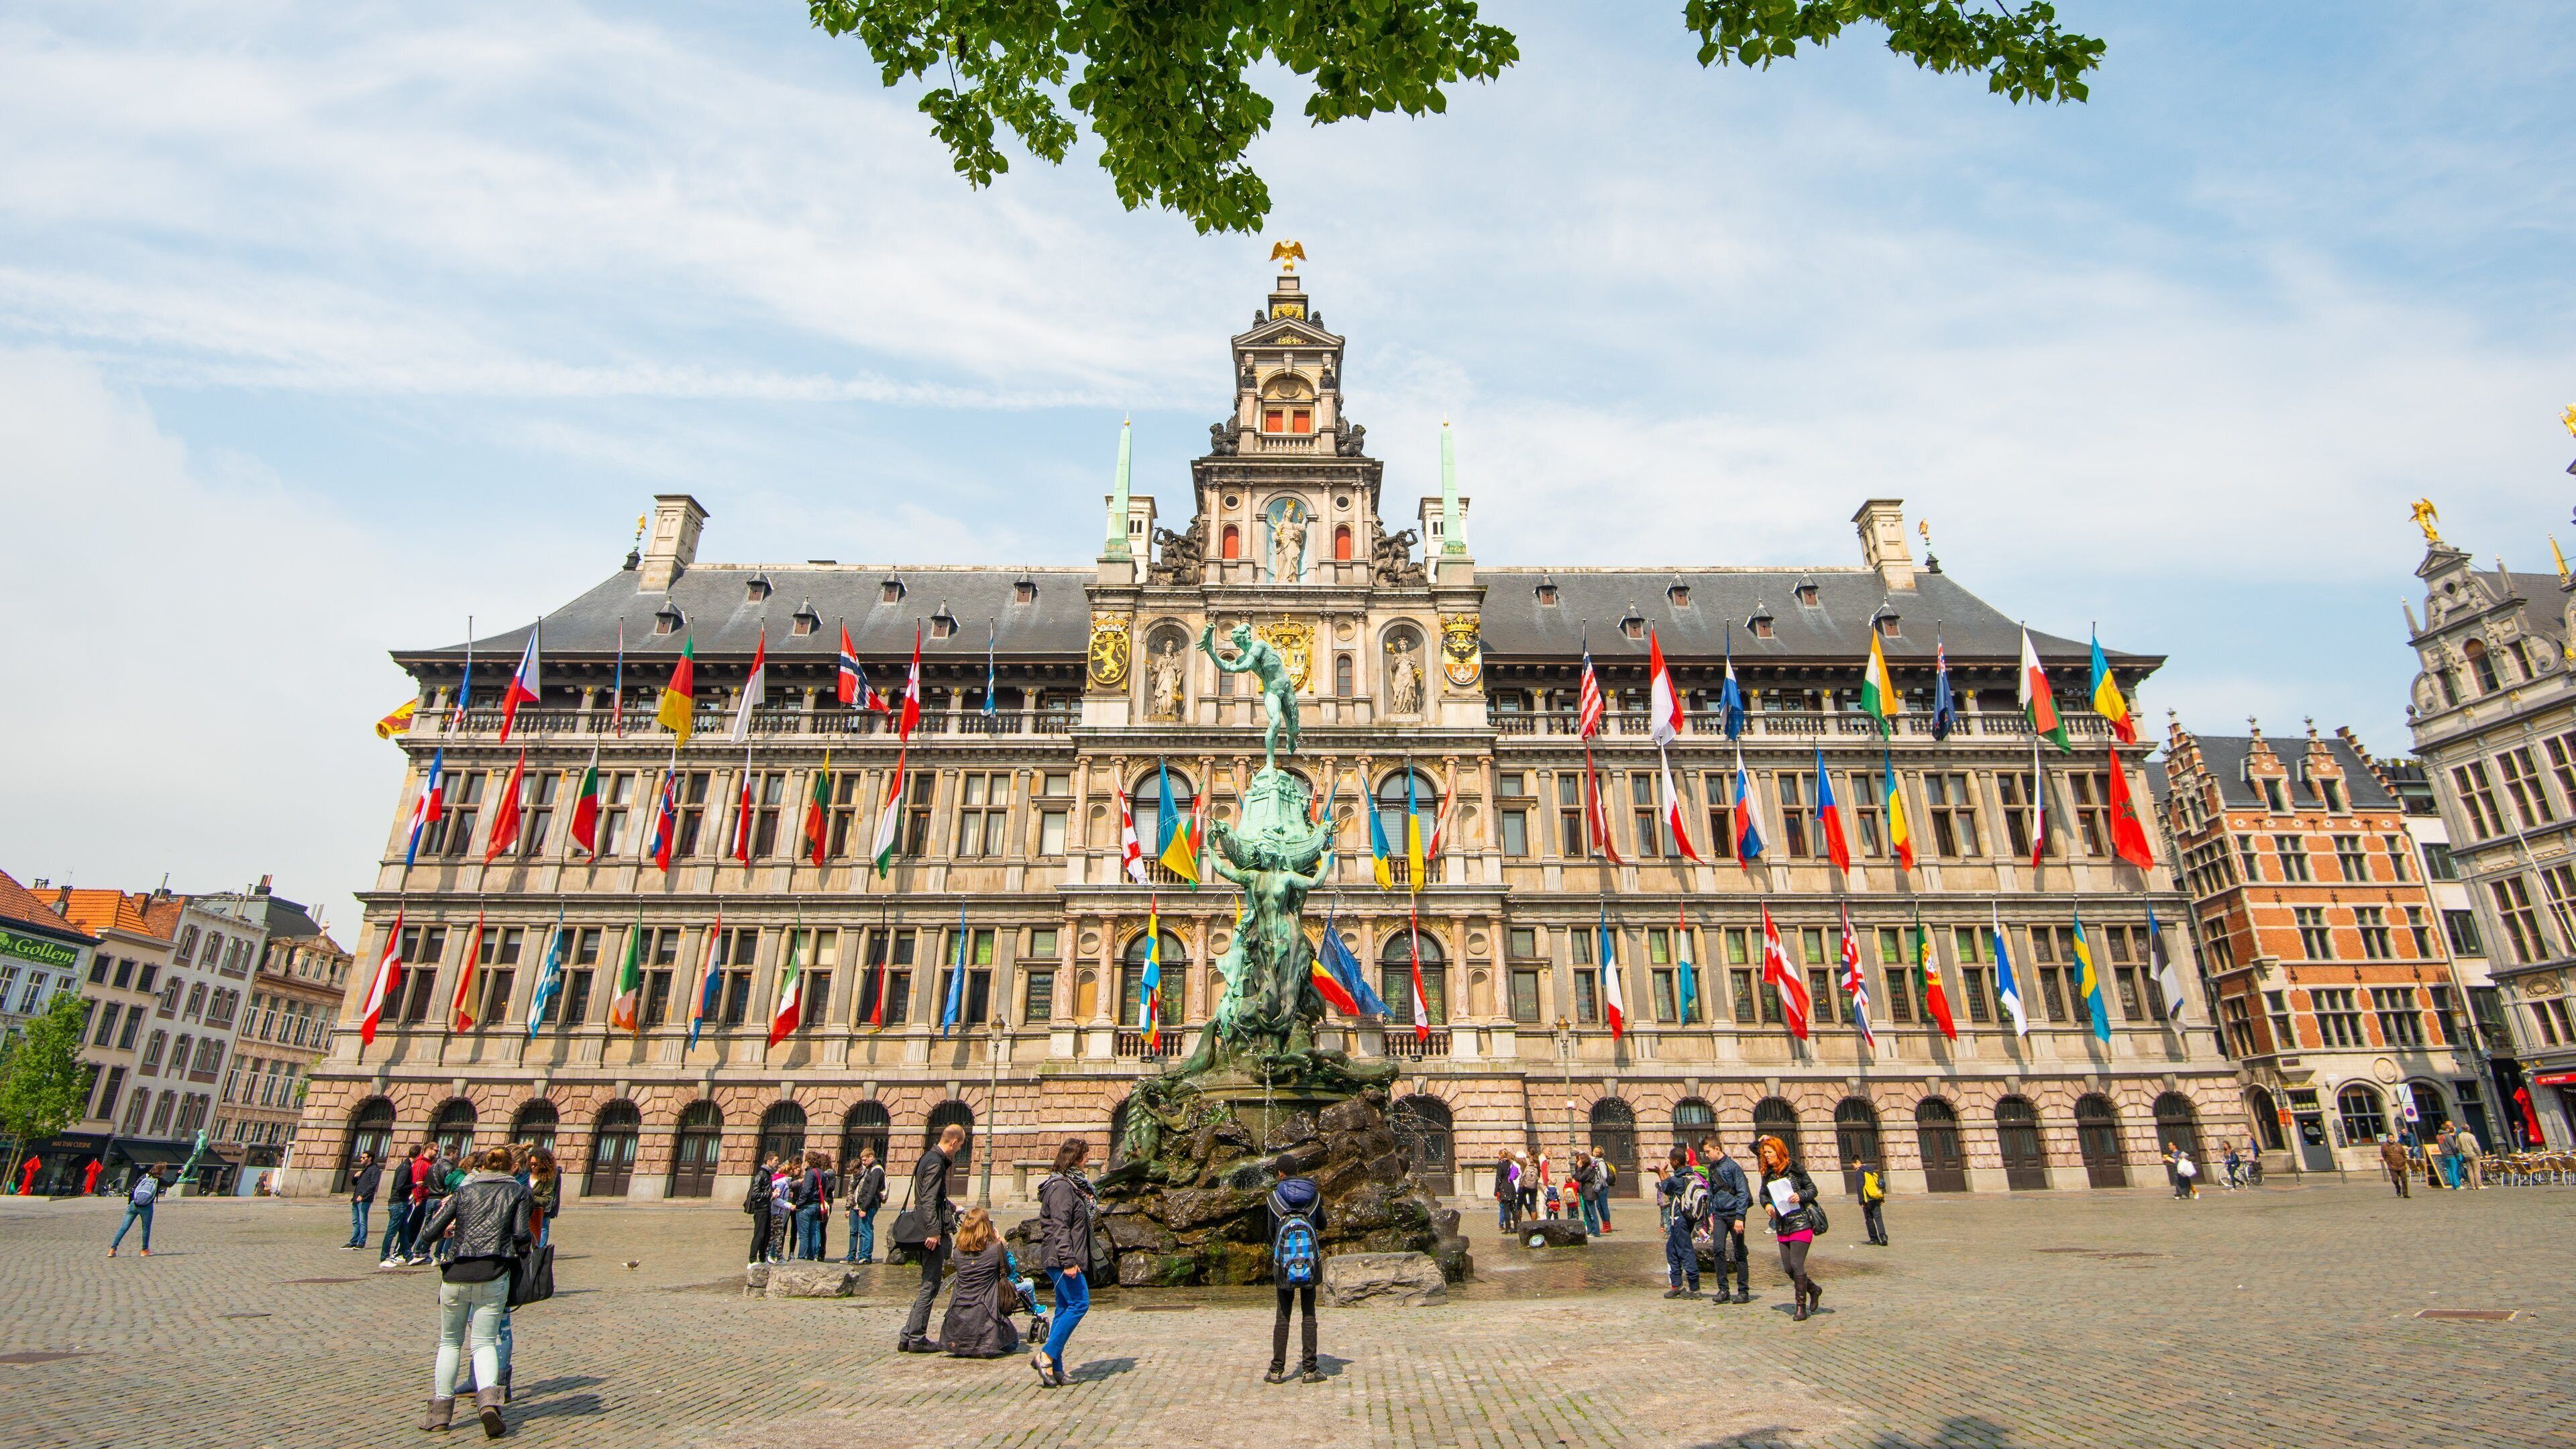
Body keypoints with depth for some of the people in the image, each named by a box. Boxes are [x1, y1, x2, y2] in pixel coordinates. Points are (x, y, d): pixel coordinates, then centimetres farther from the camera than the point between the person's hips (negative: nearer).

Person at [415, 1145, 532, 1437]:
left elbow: (428, 1234, 6)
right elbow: (521, 1235, -4)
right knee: (485, 1342, 5)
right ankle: (489, 1399, -18)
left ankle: (441, 1410, 17)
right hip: (493, 1275, -1)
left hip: (455, 1275, 1)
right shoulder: (517, 1192, 7)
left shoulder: (463, 1190, 10)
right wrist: (527, 1242, 17)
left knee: (449, 1342, 18)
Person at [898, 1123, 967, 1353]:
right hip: (933, 1233, -10)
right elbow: (928, 1200, -23)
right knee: (930, 1285, -3)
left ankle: (908, 1337, 16)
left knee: (928, 1286, 14)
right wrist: (934, 1231, -26)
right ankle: (917, 1339, 2)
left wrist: (951, 1209, 46)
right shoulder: (935, 1163, -15)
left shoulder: (931, 1158, 18)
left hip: (931, 1231, 10)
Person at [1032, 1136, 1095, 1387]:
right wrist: (1068, 1260, -25)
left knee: (1065, 1309, 9)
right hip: (1060, 1257, -10)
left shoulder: (1073, 1185, 18)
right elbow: (1060, 1227, -21)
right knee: (1080, 1303, -11)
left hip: (1061, 1260, 10)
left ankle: (1055, 1369, 11)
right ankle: (1046, 1356, -9)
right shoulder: (1061, 1187, -14)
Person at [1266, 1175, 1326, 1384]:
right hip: (1311, 1263, 0)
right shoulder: (1314, 1194, 3)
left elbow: (1271, 1232, 8)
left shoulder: (1274, 1197, 0)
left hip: (1284, 1263, 0)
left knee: (1282, 1316, 6)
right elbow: (1322, 1225, 16)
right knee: (1309, 1314, 6)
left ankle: (1277, 1370, 8)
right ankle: (1309, 1370, 6)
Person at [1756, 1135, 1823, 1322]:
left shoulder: (1795, 1169, -7)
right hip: (1782, 1227, 6)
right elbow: (1763, 1194, 15)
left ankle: (1801, 1306, 5)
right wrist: (1767, 1205, -5)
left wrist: (1801, 1196, -20)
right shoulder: (1767, 1174, 6)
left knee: (1796, 1265, -9)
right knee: (1788, 1268, 7)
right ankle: (1813, 1290, 33)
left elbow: (1813, 1189, -2)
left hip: (1801, 1224, -6)